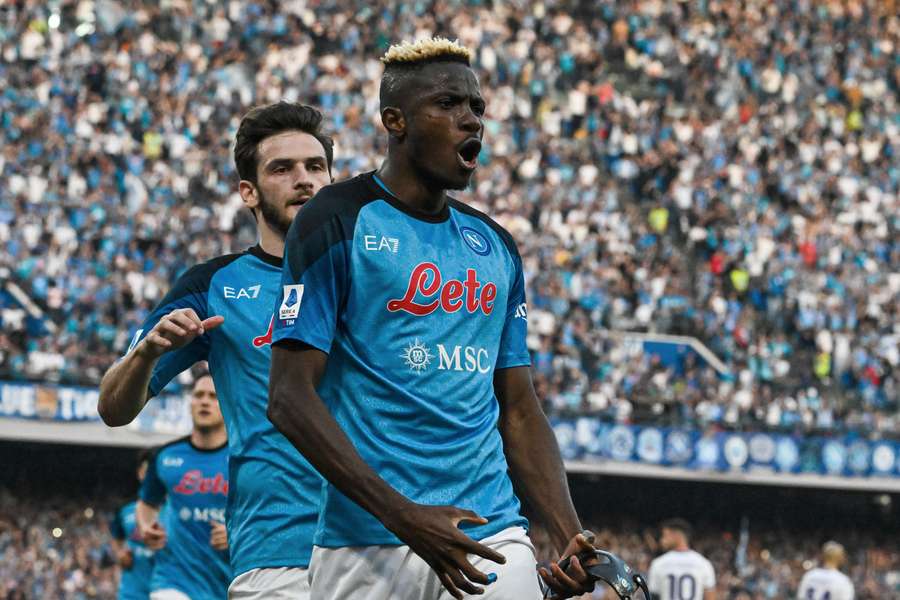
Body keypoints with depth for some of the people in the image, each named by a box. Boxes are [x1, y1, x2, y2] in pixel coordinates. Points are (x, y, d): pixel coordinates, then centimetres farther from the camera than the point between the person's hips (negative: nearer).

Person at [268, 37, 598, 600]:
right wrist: (403, 515, -18)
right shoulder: (339, 221, -3)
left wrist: (572, 536, 3)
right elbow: (290, 396, -10)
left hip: (492, 539, 5)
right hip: (367, 547, -5)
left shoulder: (495, 246, 17)